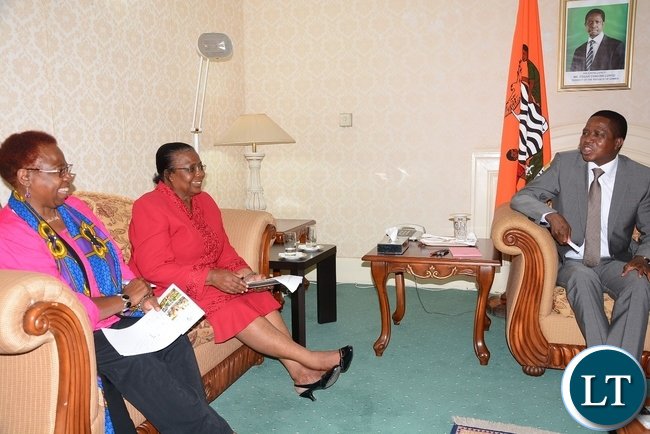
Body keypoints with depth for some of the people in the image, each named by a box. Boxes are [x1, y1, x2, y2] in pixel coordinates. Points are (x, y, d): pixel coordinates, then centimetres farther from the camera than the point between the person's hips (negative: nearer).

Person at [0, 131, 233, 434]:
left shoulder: (73, 207, 8)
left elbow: (114, 259, 14)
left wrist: (135, 290, -6)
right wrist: (125, 300, -12)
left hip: (115, 317, 7)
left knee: (174, 341, -17)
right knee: (137, 363, -26)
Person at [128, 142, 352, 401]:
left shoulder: (205, 201, 9)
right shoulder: (149, 207, -13)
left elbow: (224, 250, 11)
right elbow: (154, 269, -21)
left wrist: (243, 273, -11)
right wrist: (211, 276, -27)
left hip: (208, 283, 7)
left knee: (260, 298, -17)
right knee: (233, 308, -28)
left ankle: (300, 372, -22)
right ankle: (309, 358, -24)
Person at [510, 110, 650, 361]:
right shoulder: (564, 164, -3)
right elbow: (520, 198, -4)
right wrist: (551, 215, -24)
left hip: (615, 263, 1)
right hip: (571, 262, -1)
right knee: (583, 277, -34)